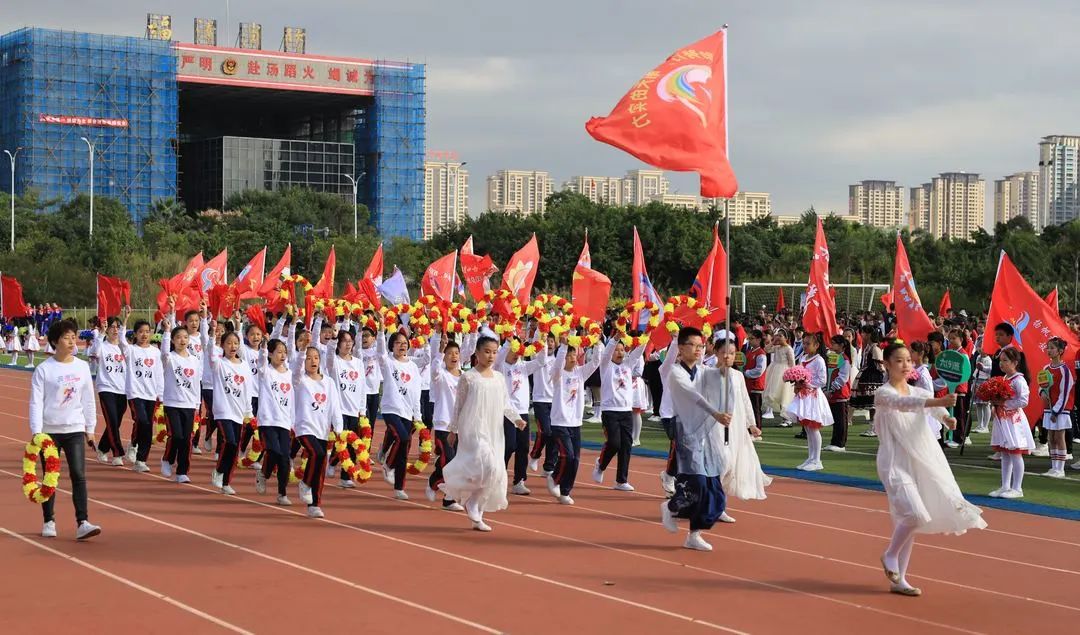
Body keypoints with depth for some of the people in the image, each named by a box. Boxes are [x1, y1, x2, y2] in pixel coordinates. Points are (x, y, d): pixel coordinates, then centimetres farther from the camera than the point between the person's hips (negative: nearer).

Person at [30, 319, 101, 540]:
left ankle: (82, 523, -12)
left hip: (75, 430, 2)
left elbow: (88, 399, 11)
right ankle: (49, 521, 19)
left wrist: (90, 428, 13)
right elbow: (36, 402, -7)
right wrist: (36, 432, -14)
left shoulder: (82, 367, 5)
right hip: (50, 430, -2)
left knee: (79, 476, -7)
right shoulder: (43, 369, -5)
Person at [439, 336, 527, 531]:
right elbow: (459, 405, 0)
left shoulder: (499, 378, 10)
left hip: (494, 432, 6)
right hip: (473, 430, -6)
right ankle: (471, 501, 2)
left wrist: (516, 419, -2)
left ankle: (477, 517, 14)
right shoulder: (468, 377, -5)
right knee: (488, 466, -23)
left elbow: (506, 403, 13)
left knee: (496, 474, 3)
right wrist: (453, 428, 3)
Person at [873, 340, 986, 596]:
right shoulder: (883, 394, -10)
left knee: (908, 519, 9)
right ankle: (890, 555, 6)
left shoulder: (918, 392, 9)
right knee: (914, 515, -21)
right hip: (895, 464, -7)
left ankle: (898, 580, 17)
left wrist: (945, 416, -35)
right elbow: (902, 403, -31)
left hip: (920, 463, 7)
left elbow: (933, 407, -11)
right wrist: (938, 402, -45)